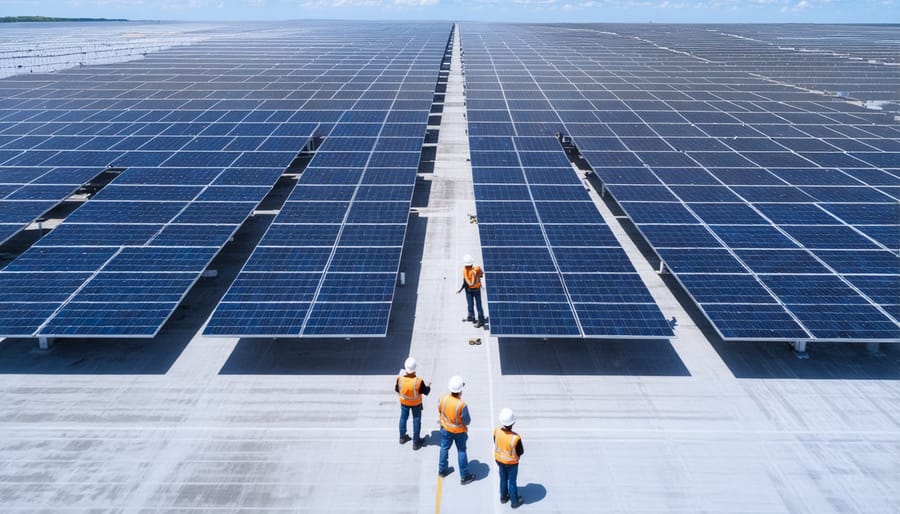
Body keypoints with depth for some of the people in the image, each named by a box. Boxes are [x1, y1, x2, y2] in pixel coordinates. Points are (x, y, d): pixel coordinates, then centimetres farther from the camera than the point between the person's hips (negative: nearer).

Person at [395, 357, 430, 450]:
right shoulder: (418, 381, -34)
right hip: (416, 403, -2)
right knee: (416, 421, 17)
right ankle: (416, 443, 30)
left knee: (403, 418, 26)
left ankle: (402, 437, 45)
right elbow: (426, 391, -17)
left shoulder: (400, 378, -28)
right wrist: (428, 386, 5)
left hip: (404, 402, 2)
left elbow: (396, 389, -8)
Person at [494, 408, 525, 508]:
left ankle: (503, 497, 48)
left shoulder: (496, 432, -25)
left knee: (503, 479, 27)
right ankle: (514, 502, 39)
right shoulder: (515, 438, -37)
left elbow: (496, 445, -6)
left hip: (499, 460, 4)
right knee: (512, 482, 19)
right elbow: (521, 452, -20)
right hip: (511, 463, -4)